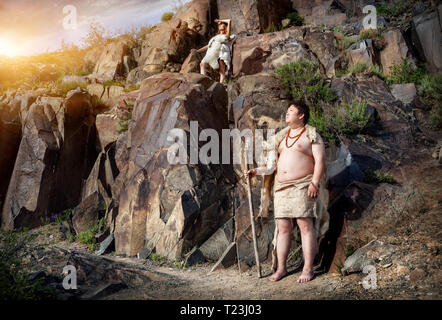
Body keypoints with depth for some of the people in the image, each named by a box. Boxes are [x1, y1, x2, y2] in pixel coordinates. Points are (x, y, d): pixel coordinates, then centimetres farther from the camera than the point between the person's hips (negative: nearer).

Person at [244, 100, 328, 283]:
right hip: (282, 188, 6)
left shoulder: (311, 135, 2)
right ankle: (281, 268, 10)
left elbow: (320, 160, -7)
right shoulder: (282, 136, 19)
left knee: (305, 226, -7)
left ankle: (308, 269, -2)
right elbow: (274, 165, 20)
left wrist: (315, 183, -18)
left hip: (303, 187, -5)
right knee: (282, 228, 4)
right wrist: (256, 171, 9)